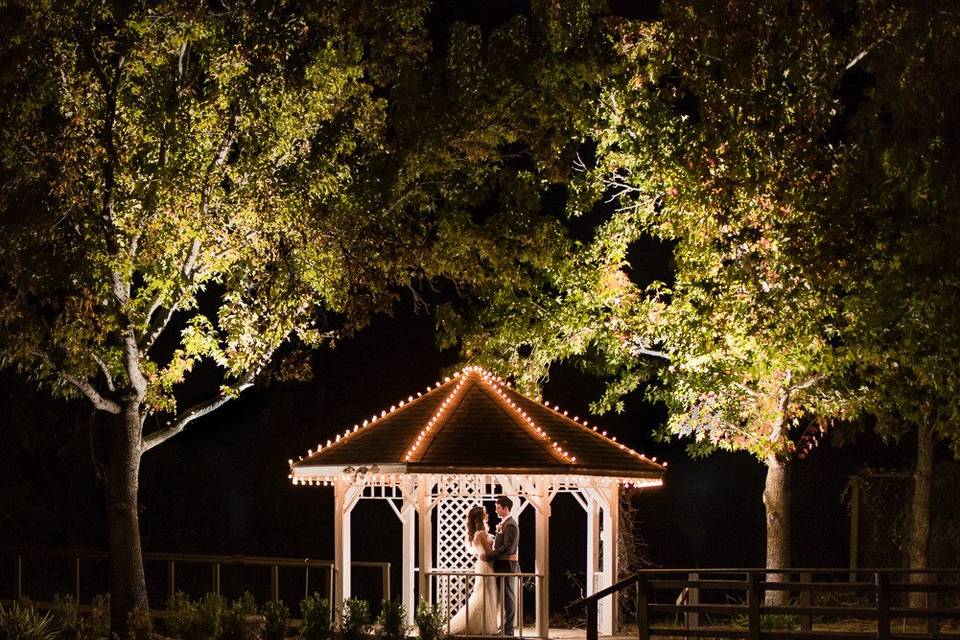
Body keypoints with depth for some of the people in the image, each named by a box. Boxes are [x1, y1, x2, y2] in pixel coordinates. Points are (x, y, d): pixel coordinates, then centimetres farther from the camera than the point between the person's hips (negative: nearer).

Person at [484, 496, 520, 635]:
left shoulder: (510, 525, -15)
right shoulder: (504, 524, 16)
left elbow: (507, 547, -23)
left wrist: (488, 556, -20)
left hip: (507, 566, -10)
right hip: (503, 566, 10)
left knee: (508, 596, -5)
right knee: (505, 596, 13)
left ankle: (508, 629, -2)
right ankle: (506, 627, 18)